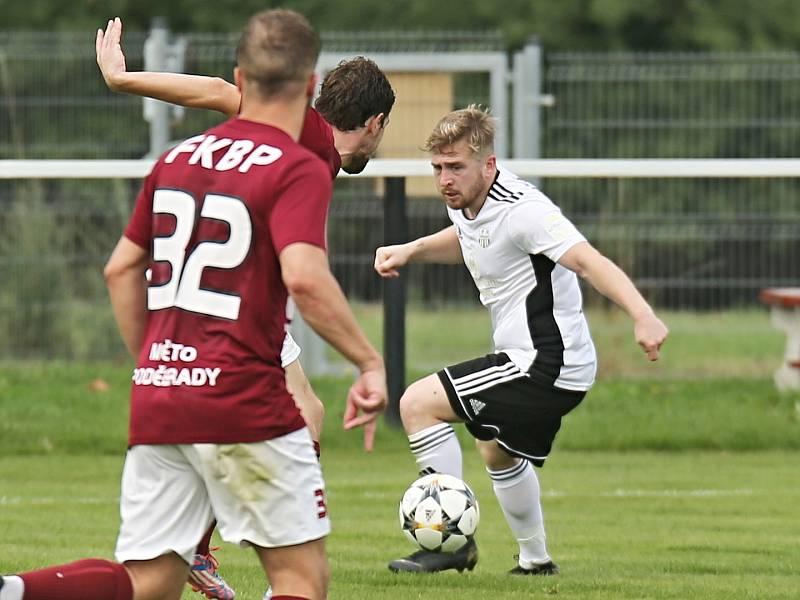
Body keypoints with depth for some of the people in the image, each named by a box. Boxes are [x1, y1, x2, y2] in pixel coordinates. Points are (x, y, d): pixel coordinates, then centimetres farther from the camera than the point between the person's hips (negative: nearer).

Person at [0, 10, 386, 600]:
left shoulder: (177, 158, 15)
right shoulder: (299, 169, -6)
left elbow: (121, 270, 19)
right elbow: (303, 276, -21)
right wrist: (370, 362, -13)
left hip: (156, 397, 6)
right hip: (244, 400, -6)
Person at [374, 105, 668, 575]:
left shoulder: (522, 210, -24)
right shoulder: (466, 203, 4)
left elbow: (588, 260, -35)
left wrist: (642, 315, -48)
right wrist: (408, 251, 14)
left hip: (545, 365, -11)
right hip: (534, 364, 11)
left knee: (418, 404, -14)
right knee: (498, 453, 33)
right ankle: (537, 560, 50)